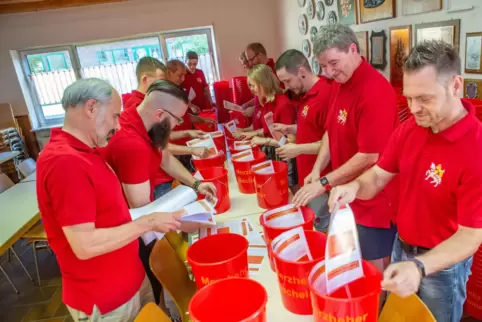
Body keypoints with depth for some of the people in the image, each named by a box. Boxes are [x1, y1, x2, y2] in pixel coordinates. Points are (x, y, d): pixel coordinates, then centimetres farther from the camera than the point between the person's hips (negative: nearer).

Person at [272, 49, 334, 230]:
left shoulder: (325, 95, -22)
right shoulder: (307, 94, 10)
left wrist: (299, 149, -20)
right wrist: (290, 129, 9)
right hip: (308, 178, 10)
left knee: (319, 230, 3)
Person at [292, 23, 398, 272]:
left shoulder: (375, 90, -22)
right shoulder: (342, 84, 6)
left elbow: (370, 156, -25)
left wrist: (324, 183, -20)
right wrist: (317, 170, -1)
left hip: (374, 201, -8)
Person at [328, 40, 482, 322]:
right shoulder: (408, 129, -8)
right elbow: (379, 175, -1)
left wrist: (420, 266, -41)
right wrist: (356, 187, -24)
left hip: (443, 264, -5)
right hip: (401, 248, 6)